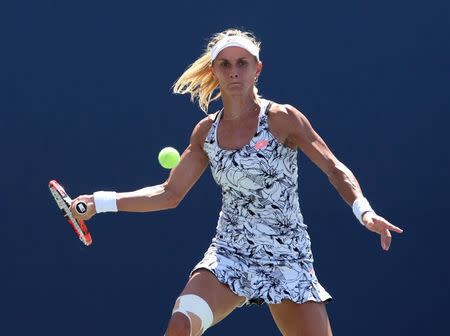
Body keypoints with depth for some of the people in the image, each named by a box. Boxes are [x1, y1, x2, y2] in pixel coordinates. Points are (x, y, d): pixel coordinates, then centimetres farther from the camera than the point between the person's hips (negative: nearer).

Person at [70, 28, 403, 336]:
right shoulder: (206, 131, 6)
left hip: (288, 259, -2)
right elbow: (170, 193, 13)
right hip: (230, 255, 2)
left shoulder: (281, 118, -6)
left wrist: (364, 210, -24)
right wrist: (101, 202, 7)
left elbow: (335, 169, -6)